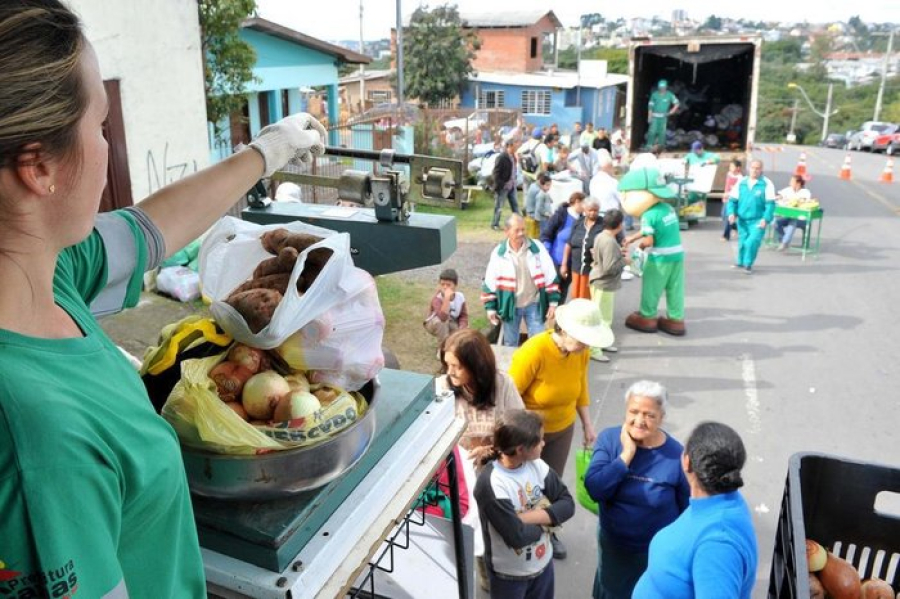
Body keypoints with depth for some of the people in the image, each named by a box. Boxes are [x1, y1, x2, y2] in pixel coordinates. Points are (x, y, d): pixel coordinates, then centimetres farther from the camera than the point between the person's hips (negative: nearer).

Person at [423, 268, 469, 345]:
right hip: (433, 324, -4)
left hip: (452, 324, 4)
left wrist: (461, 330, -26)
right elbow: (443, 317, -47)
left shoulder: (460, 296, -17)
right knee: (440, 321, -39)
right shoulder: (437, 298, -31)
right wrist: (447, 298, -51)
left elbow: (463, 316, -8)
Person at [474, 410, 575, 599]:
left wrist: (526, 517, -24)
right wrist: (546, 520, -14)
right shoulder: (490, 484, -32)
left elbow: (567, 504, -11)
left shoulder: (536, 465, -13)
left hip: (543, 561, 5)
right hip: (509, 574, -5)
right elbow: (516, 536, -32)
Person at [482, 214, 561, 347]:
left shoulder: (537, 248, -6)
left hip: (533, 304, 0)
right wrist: (490, 307, -1)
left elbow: (550, 276, -4)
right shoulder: (499, 253, -6)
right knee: (510, 344, 14)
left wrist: (553, 302, -6)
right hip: (510, 306, 0)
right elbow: (490, 282, 0)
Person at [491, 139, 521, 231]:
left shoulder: (513, 157, 9)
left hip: (511, 186, 8)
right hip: (503, 186, -8)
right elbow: (496, 173, -16)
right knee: (499, 206, 1)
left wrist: (514, 181, 8)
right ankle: (495, 224, 12)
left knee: (515, 205, 12)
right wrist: (498, 185, -18)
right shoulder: (501, 158, -16)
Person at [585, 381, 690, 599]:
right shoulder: (609, 439, -16)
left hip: (658, 551, -2)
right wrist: (627, 454, -29)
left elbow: (687, 510, -9)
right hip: (612, 545, 2)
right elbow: (595, 489, -26)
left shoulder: (676, 455, -20)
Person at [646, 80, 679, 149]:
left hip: (663, 117, 1)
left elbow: (676, 103, 8)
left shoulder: (669, 95, 0)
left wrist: (672, 111, -5)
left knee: (662, 132, 2)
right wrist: (649, 117, -2)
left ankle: (661, 145, 11)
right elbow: (650, 106, 2)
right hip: (655, 116, -1)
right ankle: (649, 145, -4)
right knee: (652, 131, -10)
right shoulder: (654, 94, -1)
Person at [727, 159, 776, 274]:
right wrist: (732, 213, -8)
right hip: (742, 219, 4)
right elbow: (732, 200, 7)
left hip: (758, 220, -4)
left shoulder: (767, 184, -6)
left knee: (752, 242, -18)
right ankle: (740, 262, 38)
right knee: (742, 242, 15)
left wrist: (765, 219, -17)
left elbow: (770, 204, -8)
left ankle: (748, 264, 0)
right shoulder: (741, 183, 4)